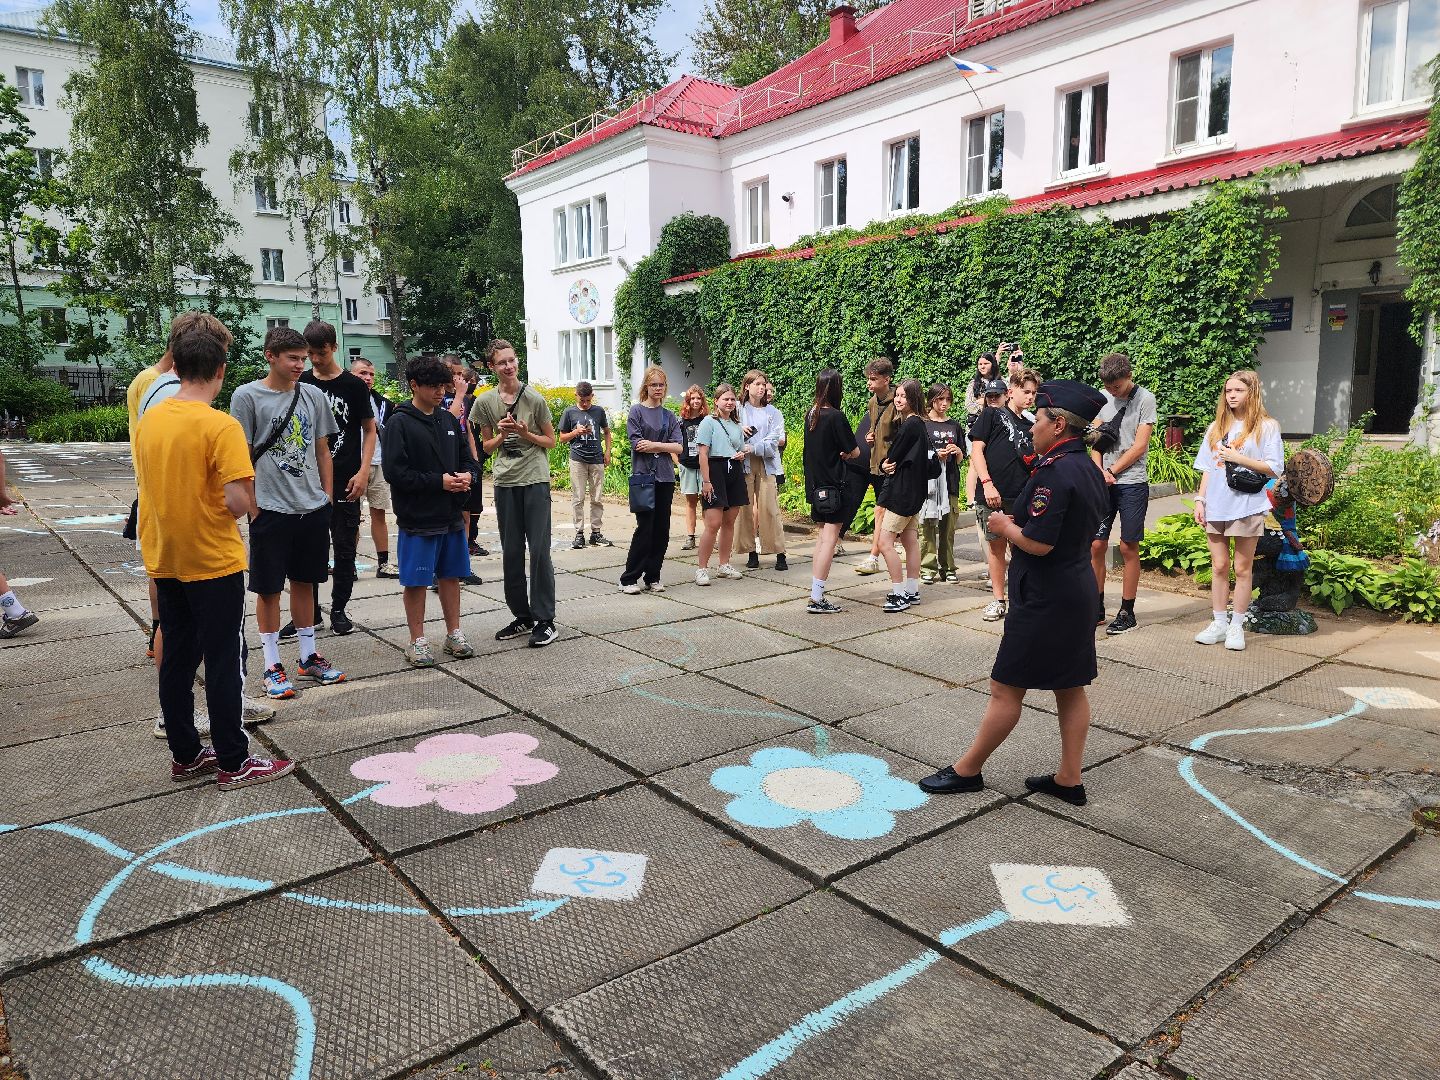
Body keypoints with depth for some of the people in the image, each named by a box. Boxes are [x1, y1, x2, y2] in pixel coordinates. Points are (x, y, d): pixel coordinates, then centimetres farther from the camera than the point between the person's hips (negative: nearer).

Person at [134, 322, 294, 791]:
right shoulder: (221, 426, -18)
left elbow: (148, 486, 14)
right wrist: (249, 483, -3)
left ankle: (184, 755, 25)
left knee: (176, 659, 14)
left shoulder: (150, 420, 4)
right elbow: (239, 503, -23)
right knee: (223, 664, 2)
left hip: (164, 562, 7)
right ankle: (233, 763, 10)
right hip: (213, 563, -7)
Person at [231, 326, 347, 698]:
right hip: (271, 510, -4)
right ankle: (273, 666, 16)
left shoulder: (313, 395, 7)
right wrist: (252, 508, -7)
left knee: (304, 582, 15)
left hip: (313, 508, 4)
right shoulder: (247, 396, -5)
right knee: (269, 589, 5)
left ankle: (309, 656, 26)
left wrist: (327, 499, 9)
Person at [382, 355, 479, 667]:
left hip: (451, 516, 6)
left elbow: (469, 459, 15)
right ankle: (418, 641, 16)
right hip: (417, 518, -5)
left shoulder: (449, 420, 9)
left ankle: (454, 634, 25)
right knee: (416, 581, 4)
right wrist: (439, 481, -18)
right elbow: (394, 471, -15)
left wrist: (467, 475, -8)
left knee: (450, 575, 14)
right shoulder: (400, 423, -9)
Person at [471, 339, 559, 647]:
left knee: (539, 550, -5)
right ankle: (522, 617, 21)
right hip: (505, 482, 3)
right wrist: (502, 434, -7)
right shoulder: (485, 401, 4)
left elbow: (550, 441, 5)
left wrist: (525, 434, -12)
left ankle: (545, 621, 2)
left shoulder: (534, 398, -3)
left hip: (535, 480, -3)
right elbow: (486, 447, 12)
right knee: (511, 552, 9)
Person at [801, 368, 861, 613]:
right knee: (830, 539, -4)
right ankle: (816, 599, -6)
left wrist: (837, 454, 4)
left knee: (823, 537, 15)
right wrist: (845, 454, 11)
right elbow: (854, 452, -8)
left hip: (816, 484, 8)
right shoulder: (835, 416, -15)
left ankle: (816, 595, 16)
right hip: (834, 484, -8)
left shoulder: (811, 415, 7)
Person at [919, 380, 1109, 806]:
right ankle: (1069, 779, 24)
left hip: (1045, 599, -10)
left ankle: (967, 770, 16)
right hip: (1079, 591, 10)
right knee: (1070, 688, 14)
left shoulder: (1054, 472, -21)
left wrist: (1004, 527, -8)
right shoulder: (1088, 468, 9)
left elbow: (1038, 543, -26)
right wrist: (1018, 521, 9)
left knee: (1006, 688, 2)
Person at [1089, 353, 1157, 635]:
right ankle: (1097, 608, 13)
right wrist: (1100, 473, -7)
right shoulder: (1102, 398, 9)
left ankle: (1127, 612, 10)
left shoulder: (1145, 399, -4)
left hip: (1132, 482, -4)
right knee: (1096, 545, 3)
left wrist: (1111, 472, -8)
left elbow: (1139, 446, -8)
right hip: (1103, 483, 4)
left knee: (1129, 548, 1)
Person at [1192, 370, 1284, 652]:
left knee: (1242, 569, 4)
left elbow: (1274, 468, -7)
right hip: (1216, 506, 4)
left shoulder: (1266, 427, -1)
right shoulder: (1216, 427, 13)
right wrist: (1200, 500, 6)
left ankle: (1237, 626, 13)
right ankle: (1218, 623, 16)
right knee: (1219, 567, 8)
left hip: (1247, 506, -4)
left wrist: (1238, 458, -15)